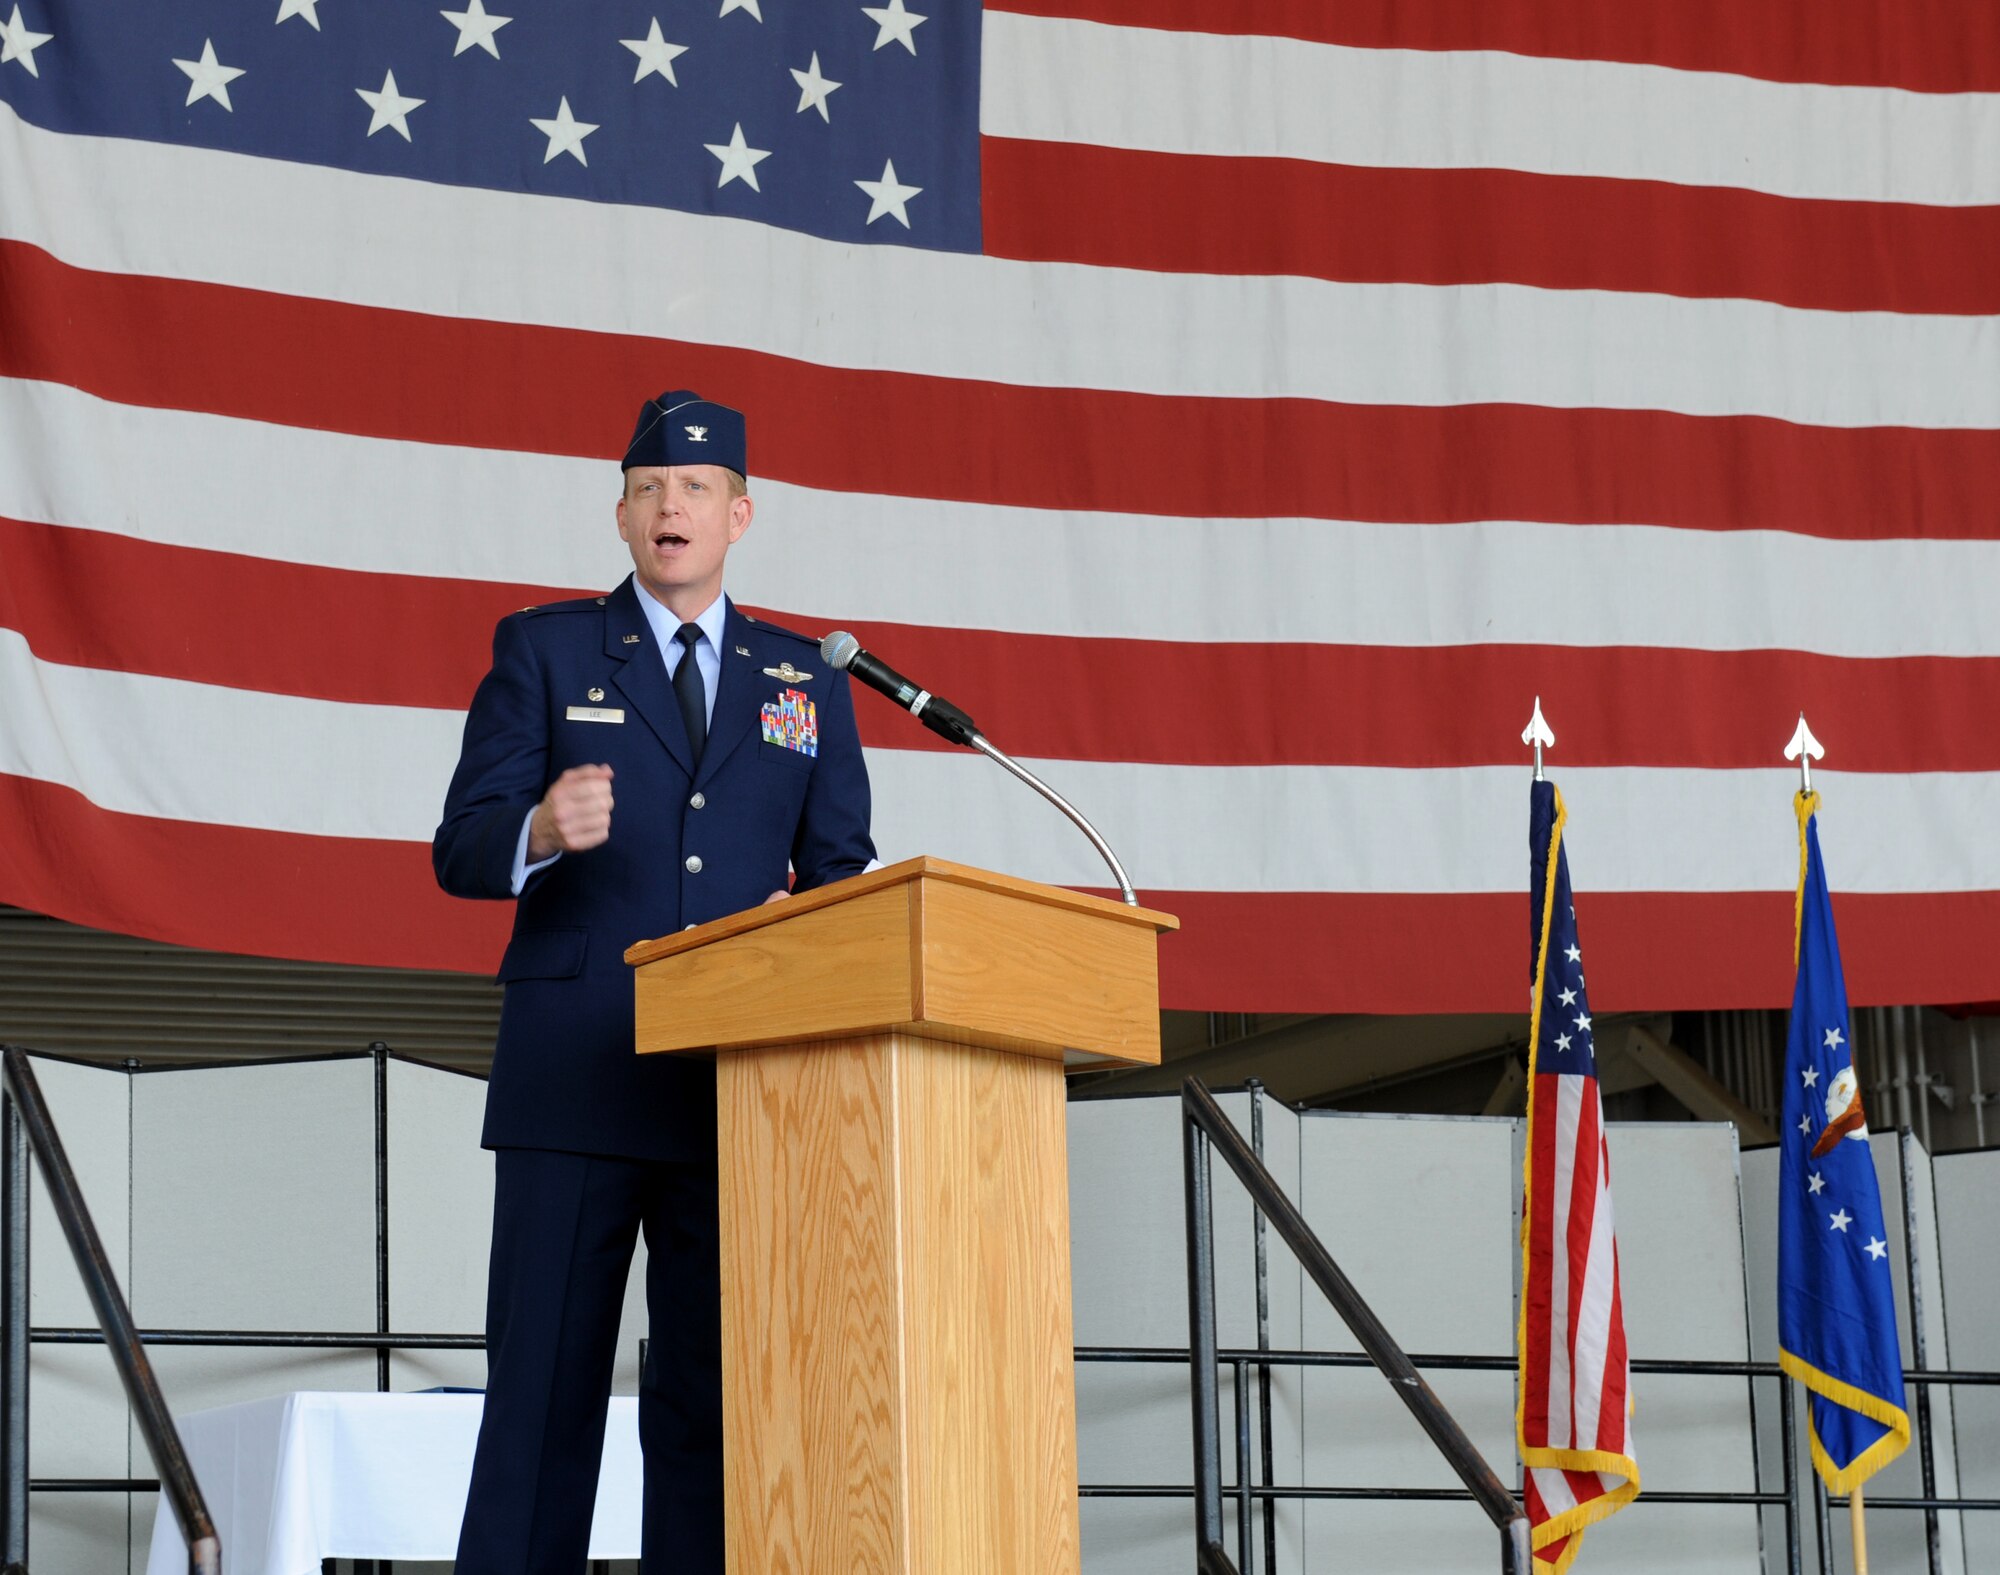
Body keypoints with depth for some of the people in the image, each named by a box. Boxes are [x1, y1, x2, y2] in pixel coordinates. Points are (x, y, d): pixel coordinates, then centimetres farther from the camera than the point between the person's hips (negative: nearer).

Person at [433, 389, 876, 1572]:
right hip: (575, 1085, -2)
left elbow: (844, 868, 14)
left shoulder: (807, 681, 16)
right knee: (543, 1392, -4)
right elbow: (461, 851, 0)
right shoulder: (544, 651, 7)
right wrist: (541, 832, -22)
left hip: (741, 1091, 3)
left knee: (710, 1404, 2)